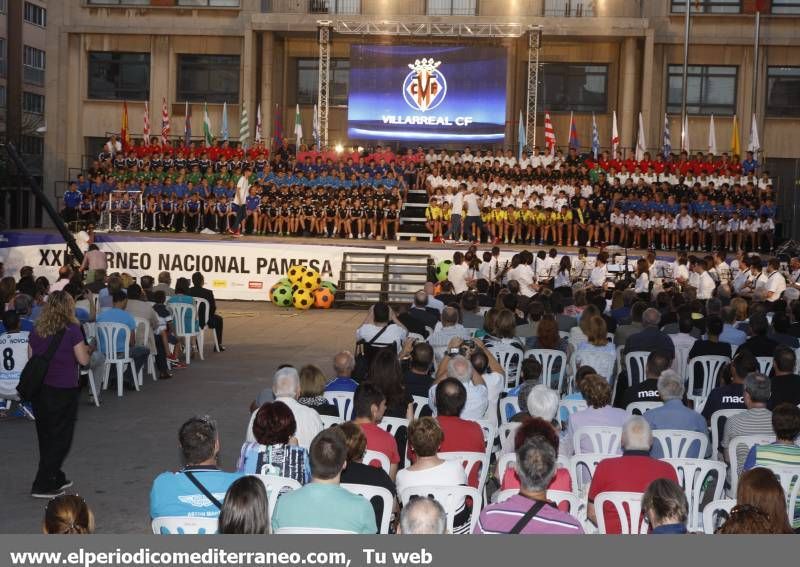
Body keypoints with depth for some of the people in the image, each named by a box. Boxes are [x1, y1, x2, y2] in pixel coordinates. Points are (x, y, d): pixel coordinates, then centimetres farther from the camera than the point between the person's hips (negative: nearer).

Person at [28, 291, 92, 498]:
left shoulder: (36, 331, 4)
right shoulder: (72, 330, -11)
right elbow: (83, 360, -8)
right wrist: (88, 349, 12)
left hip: (38, 389, 6)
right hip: (63, 390, -6)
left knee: (46, 436, 16)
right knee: (60, 438, 4)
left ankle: (55, 478, 28)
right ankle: (43, 485, 3)